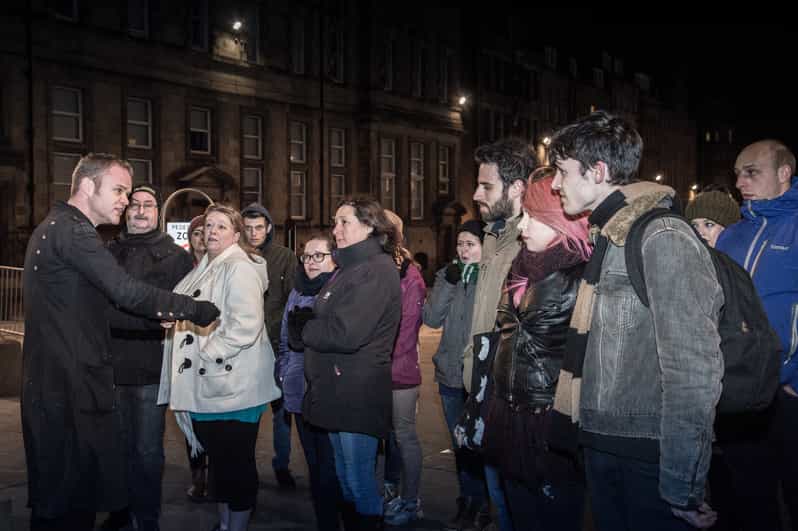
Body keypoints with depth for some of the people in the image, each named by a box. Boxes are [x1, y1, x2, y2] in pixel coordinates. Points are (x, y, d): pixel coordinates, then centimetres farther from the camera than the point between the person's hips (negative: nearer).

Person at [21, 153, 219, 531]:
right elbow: (127, 292, -25)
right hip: (70, 387, -11)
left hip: (54, 383, 11)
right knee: (72, 499, -4)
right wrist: (199, 310, -17)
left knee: (59, 491, 16)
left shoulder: (55, 227, 19)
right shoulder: (71, 230, -15)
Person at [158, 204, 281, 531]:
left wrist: (208, 355, -21)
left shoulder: (240, 268, -12)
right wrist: (175, 314, 12)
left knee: (236, 461, 1)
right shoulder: (204, 269, 17)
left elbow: (246, 324, -23)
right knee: (216, 458, 18)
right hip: (205, 384, 9)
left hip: (232, 383, -9)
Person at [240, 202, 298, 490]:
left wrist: (284, 333, -12)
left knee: (281, 406, 7)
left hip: (277, 344, -1)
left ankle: (281, 464, 21)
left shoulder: (284, 256, 1)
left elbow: (293, 299, -2)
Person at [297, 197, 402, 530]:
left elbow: (345, 334, -23)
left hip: (358, 396, -9)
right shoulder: (349, 268, 16)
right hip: (336, 389, 9)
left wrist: (302, 328, -7)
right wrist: (303, 323, -6)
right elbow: (322, 320, 15)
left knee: (360, 482, 1)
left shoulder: (377, 270, -15)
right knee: (345, 477, 19)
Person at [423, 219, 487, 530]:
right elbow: (431, 318, -2)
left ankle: (476, 504, 24)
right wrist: (448, 284, -13)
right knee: (460, 443, 16)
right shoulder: (447, 275, 5)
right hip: (451, 374, 5)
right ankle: (468, 501, 31)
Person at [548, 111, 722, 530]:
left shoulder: (662, 236, -16)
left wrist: (682, 487, -19)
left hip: (650, 456, -8)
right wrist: (588, 429, 12)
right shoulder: (605, 238, 11)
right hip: (602, 445, 8)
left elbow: (692, 366, -21)